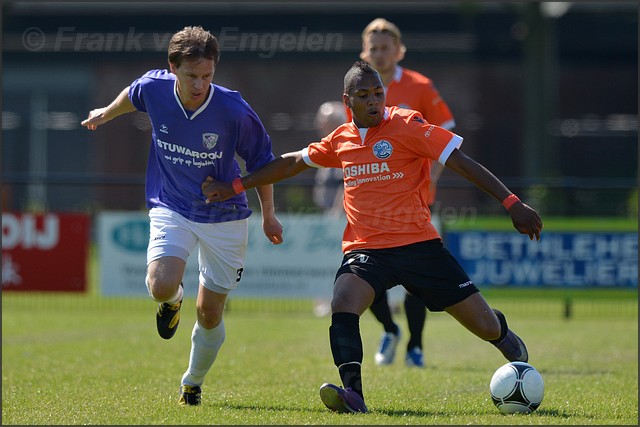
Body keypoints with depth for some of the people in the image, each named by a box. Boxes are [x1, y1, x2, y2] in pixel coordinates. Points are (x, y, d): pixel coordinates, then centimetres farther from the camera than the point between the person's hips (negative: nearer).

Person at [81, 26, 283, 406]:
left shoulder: (234, 110, -21)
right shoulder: (154, 88, -15)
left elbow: (261, 160, -4)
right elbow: (133, 95, 13)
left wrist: (269, 214, 6)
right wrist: (108, 113, 33)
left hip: (224, 215, -1)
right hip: (171, 208, 1)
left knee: (210, 314, 7)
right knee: (161, 286, -26)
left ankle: (193, 384, 34)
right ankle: (173, 300, 14)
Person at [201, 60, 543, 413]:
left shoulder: (407, 126, -5)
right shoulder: (340, 140, 9)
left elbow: (461, 162, -8)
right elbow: (291, 163, 24)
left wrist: (511, 203, -14)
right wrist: (234, 187, 25)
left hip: (419, 245, -3)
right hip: (365, 249, 3)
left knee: (486, 327, 0)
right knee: (342, 305, -30)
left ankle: (503, 334, 37)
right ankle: (352, 395, -38)